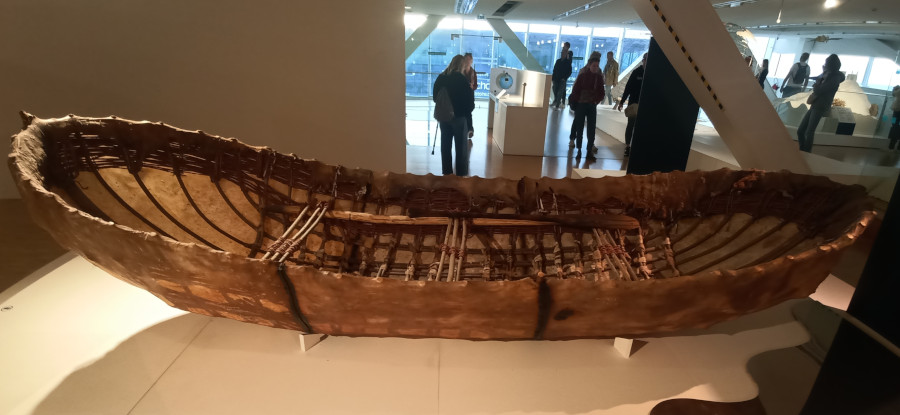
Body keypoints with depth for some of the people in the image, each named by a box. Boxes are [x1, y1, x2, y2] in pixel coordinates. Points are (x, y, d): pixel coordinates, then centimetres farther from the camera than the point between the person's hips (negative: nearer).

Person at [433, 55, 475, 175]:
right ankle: (461, 174, 11)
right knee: (461, 147, 5)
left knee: (445, 145, 13)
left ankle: (447, 171, 21)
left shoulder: (440, 78, 3)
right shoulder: (462, 79, -14)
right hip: (459, 116, -5)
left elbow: (435, 98, 10)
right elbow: (469, 101, -11)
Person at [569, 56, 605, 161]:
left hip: (592, 105, 2)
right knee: (579, 127, 3)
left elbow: (601, 93, 6)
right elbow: (575, 90, -2)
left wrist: (596, 101, -8)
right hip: (581, 105, -2)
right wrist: (578, 101, -10)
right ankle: (579, 149, 14)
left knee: (592, 129, -1)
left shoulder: (599, 77, 4)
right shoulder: (582, 76, -2)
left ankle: (589, 151, 3)